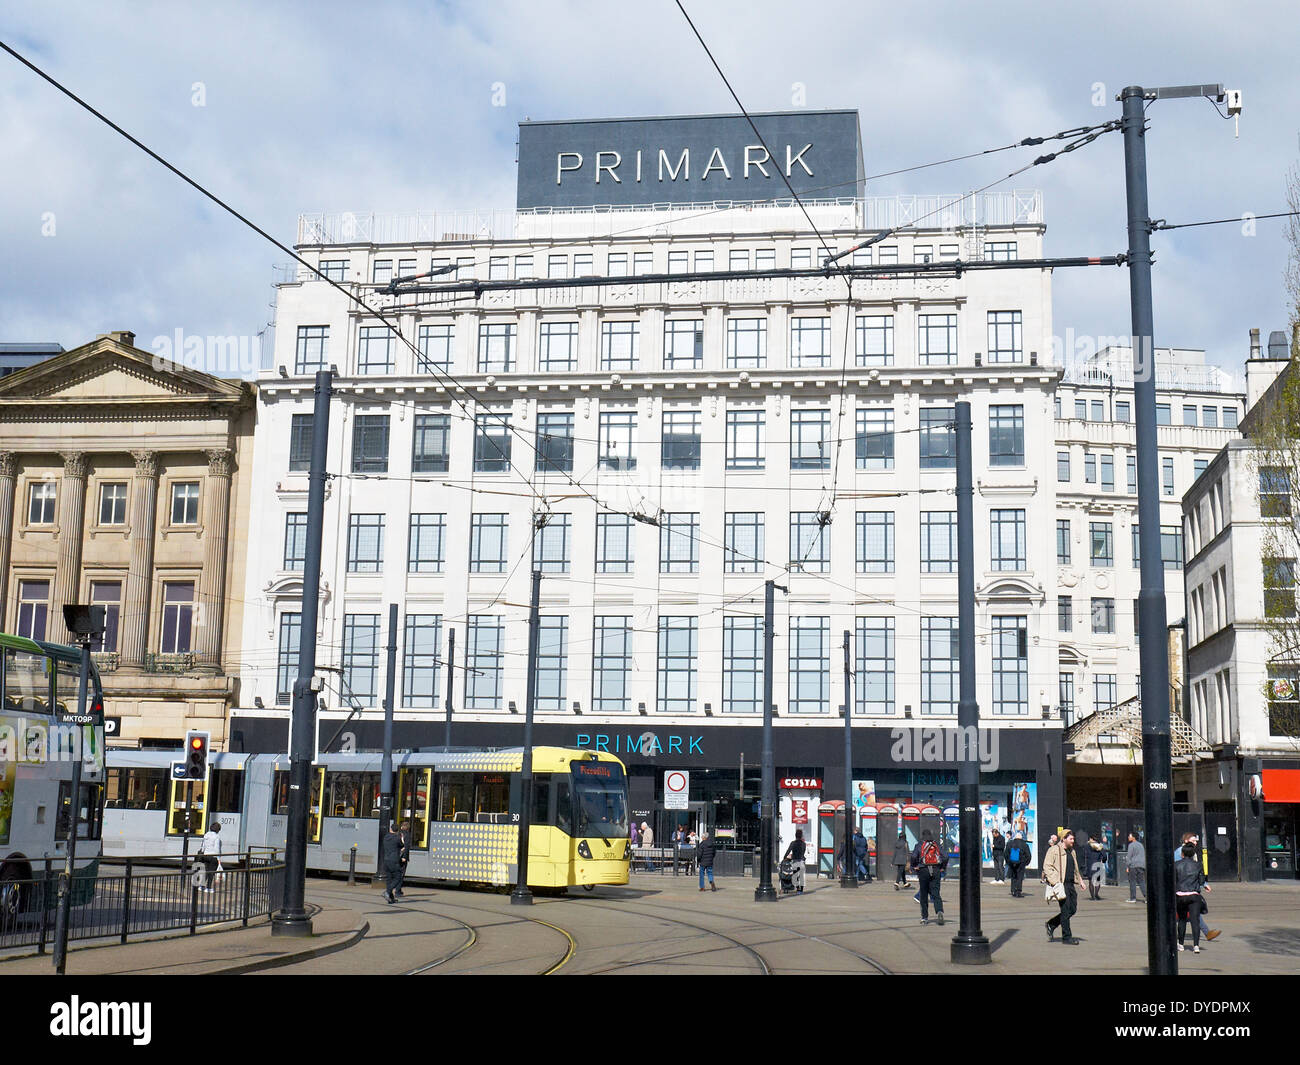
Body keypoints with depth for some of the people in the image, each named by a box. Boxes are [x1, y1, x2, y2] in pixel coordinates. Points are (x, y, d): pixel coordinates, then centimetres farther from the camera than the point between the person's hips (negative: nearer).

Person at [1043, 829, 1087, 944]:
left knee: (1073, 909, 5)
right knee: (1066, 910, -7)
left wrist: (1080, 880, 21)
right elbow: (1047, 866, -11)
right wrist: (1055, 882, -19)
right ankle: (1067, 937, 1)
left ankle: (1051, 925, 23)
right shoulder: (1054, 850, -6)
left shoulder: (1072, 851, 21)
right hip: (1060, 884, -8)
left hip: (1071, 884, 8)